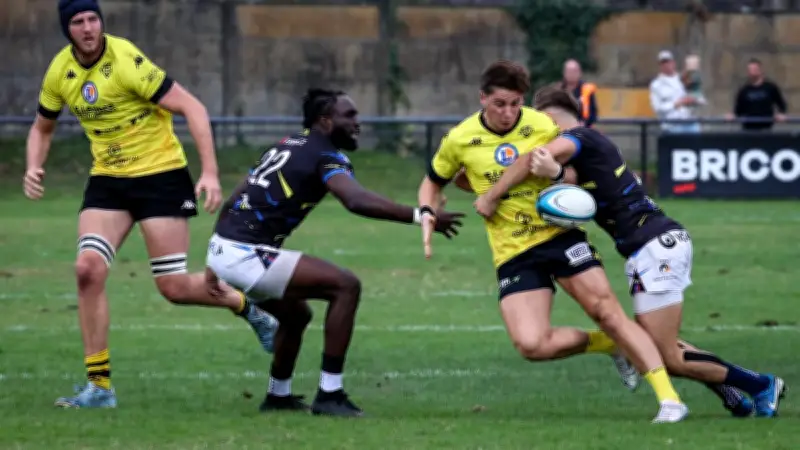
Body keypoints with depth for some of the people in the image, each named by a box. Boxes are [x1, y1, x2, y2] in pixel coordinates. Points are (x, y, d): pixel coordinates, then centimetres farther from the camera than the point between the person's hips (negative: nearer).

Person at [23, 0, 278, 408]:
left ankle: (250, 307, 26)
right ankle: (99, 387, -9)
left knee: (175, 288, -6)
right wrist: (34, 168, -2)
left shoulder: (126, 61, -20)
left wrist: (210, 172, -26)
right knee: (88, 268, -16)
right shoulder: (60, 72, 0)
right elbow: (42, 128, 19)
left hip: (160, 175, -5)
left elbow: (192, 108, -19)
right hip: (107, 180, 5)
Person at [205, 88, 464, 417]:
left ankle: (278, 396, 44)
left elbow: (233, 201, 23)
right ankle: (329, 395, -9)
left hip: (221, 250, 10)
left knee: (297, 315, 29)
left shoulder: (286, 147, 19)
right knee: (346, 285, -9)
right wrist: (419, 216, -33)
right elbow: (357, 201, -30)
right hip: (247, 256, -10)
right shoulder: (325, 156, -9)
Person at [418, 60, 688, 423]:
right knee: (531, 345, -16)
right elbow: (433, 182, 15)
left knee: (607, 311, -14)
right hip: (513, 254, 1)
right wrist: (427, 215, -4)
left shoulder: (542, 126, -4)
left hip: (559, 235, -1)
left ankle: (669, 398, -12)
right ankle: (610, 346, 10)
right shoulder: (460, 140, -3)